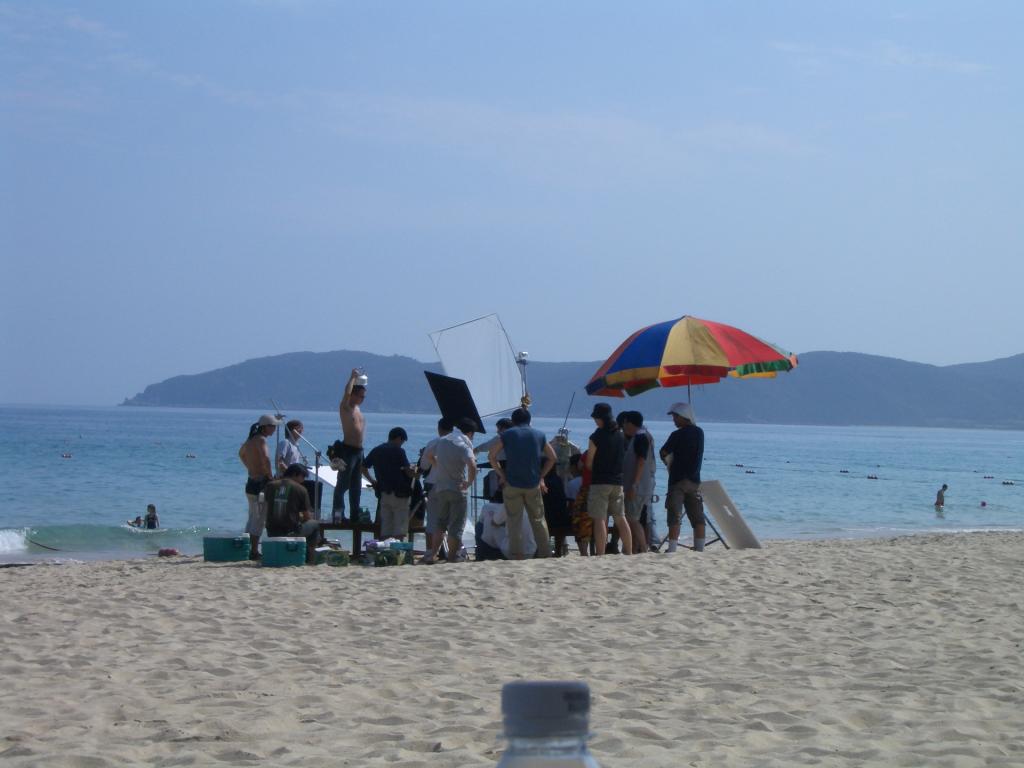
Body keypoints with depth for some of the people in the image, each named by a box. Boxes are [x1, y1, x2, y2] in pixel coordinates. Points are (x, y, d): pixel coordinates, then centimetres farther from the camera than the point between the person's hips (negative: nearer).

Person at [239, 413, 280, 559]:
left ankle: (247, 549, 20)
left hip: (251, 482, 9)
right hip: (261, 484, -9)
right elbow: (265, 459, -31)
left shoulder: (250, 440, 13)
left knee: (252, 519, 17)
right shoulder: (261, 440, -15)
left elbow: (241, 454, 33)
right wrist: (270, 476, -19)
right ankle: (254, 551, -7)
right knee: (259, 519, -6)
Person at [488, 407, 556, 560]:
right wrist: (541, 477, 13)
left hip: (512, 484, -2)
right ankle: (545, 554, 10)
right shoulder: (539, 435, 9)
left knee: (514, 522, 3)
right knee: (538, 520, 10)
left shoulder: (507, 434, 3)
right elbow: (552, 457, 12)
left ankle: (517, 555, -2)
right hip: (533, 485, 2)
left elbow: (491, 456, 0)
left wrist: (502, 475, 3)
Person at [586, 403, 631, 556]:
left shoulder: (597, 437, -11)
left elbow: (589, 463, -4)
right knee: (621, 519, 11)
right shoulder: (620, 436, 7)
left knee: (600, 520, -5)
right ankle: (629, 553, 12)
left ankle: (600, 555, -9)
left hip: (600, 481, -6)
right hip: (618, 481, 6)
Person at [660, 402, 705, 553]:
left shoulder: (677, 435, -11)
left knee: (675, 517, -5)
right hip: (694, 479, 6)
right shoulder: (699, 432, 8)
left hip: (678, 479, -6)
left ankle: (672, 548, -9)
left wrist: (669, 464, 14)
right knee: (697, 518, 7)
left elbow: (664, 453, -7)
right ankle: (699, 548, 7)